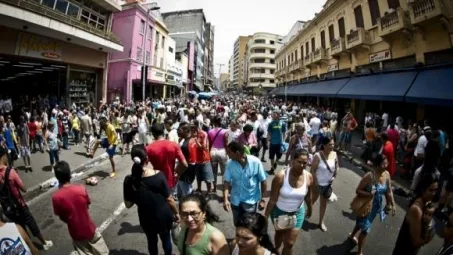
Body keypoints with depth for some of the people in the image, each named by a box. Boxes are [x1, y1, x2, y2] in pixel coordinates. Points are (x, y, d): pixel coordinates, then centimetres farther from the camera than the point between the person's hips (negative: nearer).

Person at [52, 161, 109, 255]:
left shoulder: (56, 197, -22)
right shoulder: (81, 188, -21)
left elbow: (61, 217, -7)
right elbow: (87, 206, -4)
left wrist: (71, 221, 11)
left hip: (76, 233, 0)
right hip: (89, 228, 0)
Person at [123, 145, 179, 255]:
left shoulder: (129, 181, -17)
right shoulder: (159, 175, -23)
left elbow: (128, 204, -6)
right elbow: (169, 199, -14)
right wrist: (176, 213, 0)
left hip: (146, 219, 1)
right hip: (164, 216, -1)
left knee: (151, 240, 28)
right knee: (166, 238, 26)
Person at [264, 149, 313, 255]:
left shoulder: (309, 177, -18)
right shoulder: (281, 176, -29)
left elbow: (308, 196, 1)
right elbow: (273, 199, -21)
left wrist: (309, 209, 15)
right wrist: (266, 216, -16)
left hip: (297, 213, 1)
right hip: (279, 211, -1)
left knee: (290, 243, 6)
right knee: (279, 233, 27)